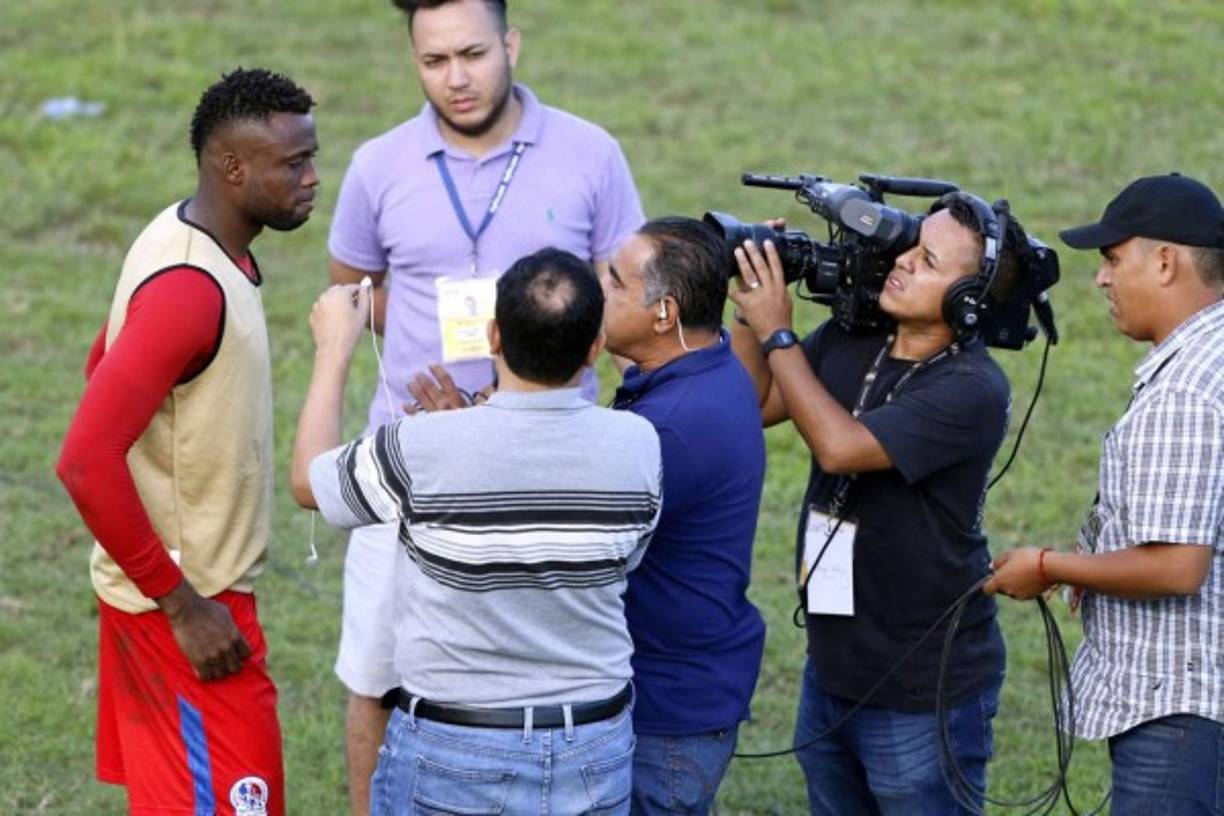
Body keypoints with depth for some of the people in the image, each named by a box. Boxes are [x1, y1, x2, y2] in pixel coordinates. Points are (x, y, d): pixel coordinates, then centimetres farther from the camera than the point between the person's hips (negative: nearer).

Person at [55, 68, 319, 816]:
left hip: (183, 582, 10)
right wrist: (181, 603, -23)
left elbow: (104, 366, 20)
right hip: (186, 601, -10)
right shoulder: (190, 289, -26)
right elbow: (87, 462, -31)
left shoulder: (188, 243, 4)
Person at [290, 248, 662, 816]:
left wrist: (334, 347, 13)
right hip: (593, 751, 3)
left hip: (452, 754, -3)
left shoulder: (424, 449, -20)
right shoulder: (638, 448, -11)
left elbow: (308, 481, 0)